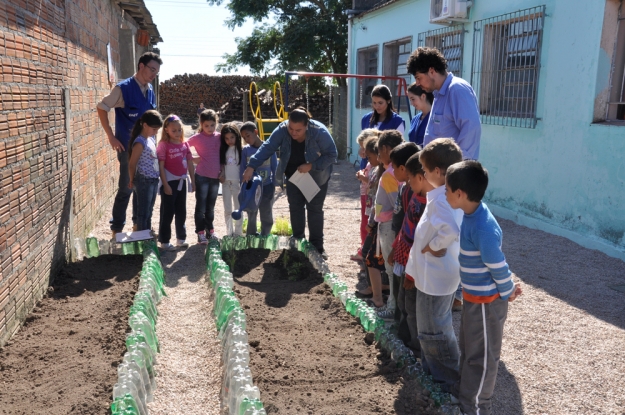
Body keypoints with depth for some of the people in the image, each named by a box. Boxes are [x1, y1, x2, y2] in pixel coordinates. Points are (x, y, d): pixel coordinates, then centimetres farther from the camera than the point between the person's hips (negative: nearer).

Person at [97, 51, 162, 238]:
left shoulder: (150, 90, 7)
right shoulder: (123, 88, -12)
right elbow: (101, 107, -9)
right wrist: (111, 137, -12)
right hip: (128, 146, -6)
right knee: (126, 188, -2)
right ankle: (116, 230, 11)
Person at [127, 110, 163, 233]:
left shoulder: (152, 138, 9)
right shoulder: (140, 142, -16)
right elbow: (132, 164, -12)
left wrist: (156, 179, 12)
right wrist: (132, 181, 0)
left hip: (154, 180, 8)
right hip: (144, 181, -8)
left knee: (149, 212, 17)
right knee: (143, 213, 1)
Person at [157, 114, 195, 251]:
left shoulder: (185, 144, 6)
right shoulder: (164, 145, -10)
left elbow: (190, 164, 10)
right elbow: (161, 166, -13)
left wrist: (193, 181, 7)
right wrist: (165, 184, -17)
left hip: (182, 181, 6)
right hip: (170, 182, -6)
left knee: (181, 212, 14)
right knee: (167, 212, 1)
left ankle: (181, 238, 27)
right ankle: (164, 241, 10)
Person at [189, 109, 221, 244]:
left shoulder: (219, 137, 5)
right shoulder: (197, 137, -6)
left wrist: (222, 170, 8)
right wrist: (193, 159, -5)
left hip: (215, 177, 4)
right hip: (202, 176, -4)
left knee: (211, 206, 15)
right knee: (201, 206, 1)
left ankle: (210, 232, 25)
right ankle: (201, 234, 6)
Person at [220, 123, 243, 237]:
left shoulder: (240, 149, -6)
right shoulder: (223, 149, 6)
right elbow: (222, 164, 12)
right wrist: (222, 174, -4)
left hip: (237, 182, -3)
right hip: (226, 182, 4)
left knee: (238, 209, 7)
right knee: (227, 210, 8)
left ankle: (238, 233, 16)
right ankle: (229, 233, 16)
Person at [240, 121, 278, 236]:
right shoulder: (245, 150, -4)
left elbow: (275, 168, -1)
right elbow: (242, 170, 1)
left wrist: (274, 185, -3)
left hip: (267, 188, -1)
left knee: (267, 218, 8)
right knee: (251, 217, 11)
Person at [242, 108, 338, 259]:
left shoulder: (319, 132, -31)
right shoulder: (282, 130, -24)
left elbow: (332, 155, -23)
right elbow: (267, 148, -29)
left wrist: (311, 166, -34)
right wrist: (251, 167, -40)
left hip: (316, 177, -3)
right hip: (293, 176, 3)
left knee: (315, 209, 2)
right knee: (295, 208, 7)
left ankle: (317, 247, 11)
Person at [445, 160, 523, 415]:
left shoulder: (482, 228, -33)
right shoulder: (472, 214, -3)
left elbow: (497, 266, -23)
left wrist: (508, 293, -6)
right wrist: (509, 284, 12)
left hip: (486, 301, -9)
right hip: (473, 296, 9)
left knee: (481, 355, 10)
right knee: (468, 348, 25)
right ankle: (463, 391, 45)